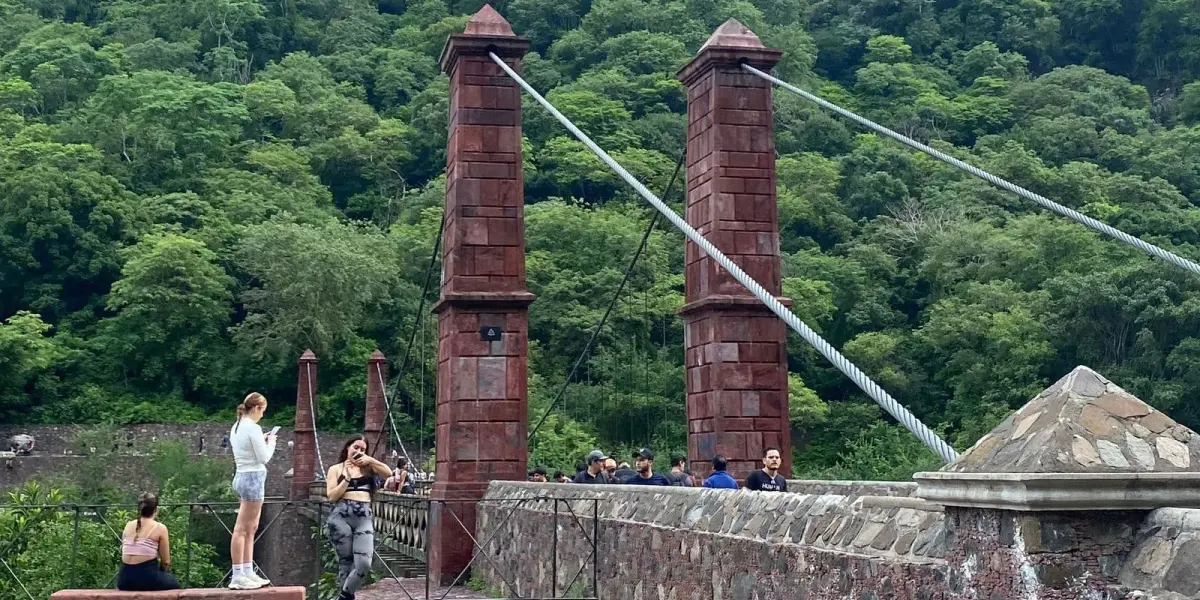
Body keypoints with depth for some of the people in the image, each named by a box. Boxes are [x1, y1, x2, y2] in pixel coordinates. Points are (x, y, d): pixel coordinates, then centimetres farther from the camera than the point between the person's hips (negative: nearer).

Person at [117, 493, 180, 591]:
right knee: (173, 583, 27)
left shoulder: (128, 525, 11)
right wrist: (159, 572, 21)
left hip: (125, 580, 4)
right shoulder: (160, 528, -2)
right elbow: (166, 562, -1)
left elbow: (124, 554, 17)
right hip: (147, 579, -4)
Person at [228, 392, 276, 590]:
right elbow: (264, 458, -13)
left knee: (251, 528, 14)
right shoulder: (253, 428, -15)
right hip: (253, 478, -10)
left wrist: (262, 441, 17)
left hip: (242, 477, 10)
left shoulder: (236, 427, 12)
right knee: (242, 529, -9)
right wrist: (271, 443, 3)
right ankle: (238, 577, -7)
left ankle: (248, 573, 16)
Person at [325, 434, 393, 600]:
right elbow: (331, 496, 0)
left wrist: (371, 460, -8)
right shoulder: (336, 469, 10)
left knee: (364, 564, -13)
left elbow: (388, 473, 1)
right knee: (346, 562, 0)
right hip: (341, 517, -2)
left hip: (364, 518, 2)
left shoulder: (368, 468, 18)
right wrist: (347, 478, -5)